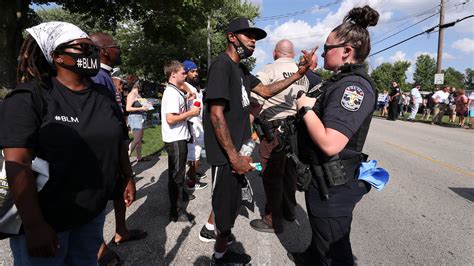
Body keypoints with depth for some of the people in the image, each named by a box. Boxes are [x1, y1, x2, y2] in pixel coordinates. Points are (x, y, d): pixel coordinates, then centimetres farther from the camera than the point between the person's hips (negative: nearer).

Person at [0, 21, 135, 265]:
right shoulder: (29, 97, -15)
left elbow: (119, 143, 11)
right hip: (44, 219, -5)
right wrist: (34, 225, -22)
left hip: (94, 212, 5)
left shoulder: (105, 96, 3)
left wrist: (129, 178, 12)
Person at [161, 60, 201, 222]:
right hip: (175, 140, -10)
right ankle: (176, 212, 8)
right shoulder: (172, 93, -19)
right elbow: (170, 119, -27)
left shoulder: (175, 91, 12)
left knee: (178, 171, 24)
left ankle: (181, 195, 44)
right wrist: (190, 113, -18)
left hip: (179, 138, 10)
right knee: (176, 174, -2)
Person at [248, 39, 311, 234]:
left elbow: (255, 102, -18)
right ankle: (289, 209, 36)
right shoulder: (303, 74, 11)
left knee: (272, 175, 2)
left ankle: (273, 221, 14)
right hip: (296, 129, 7)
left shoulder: (270, 70, -10)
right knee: (288, 171, 19)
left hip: (274, 130, -7)